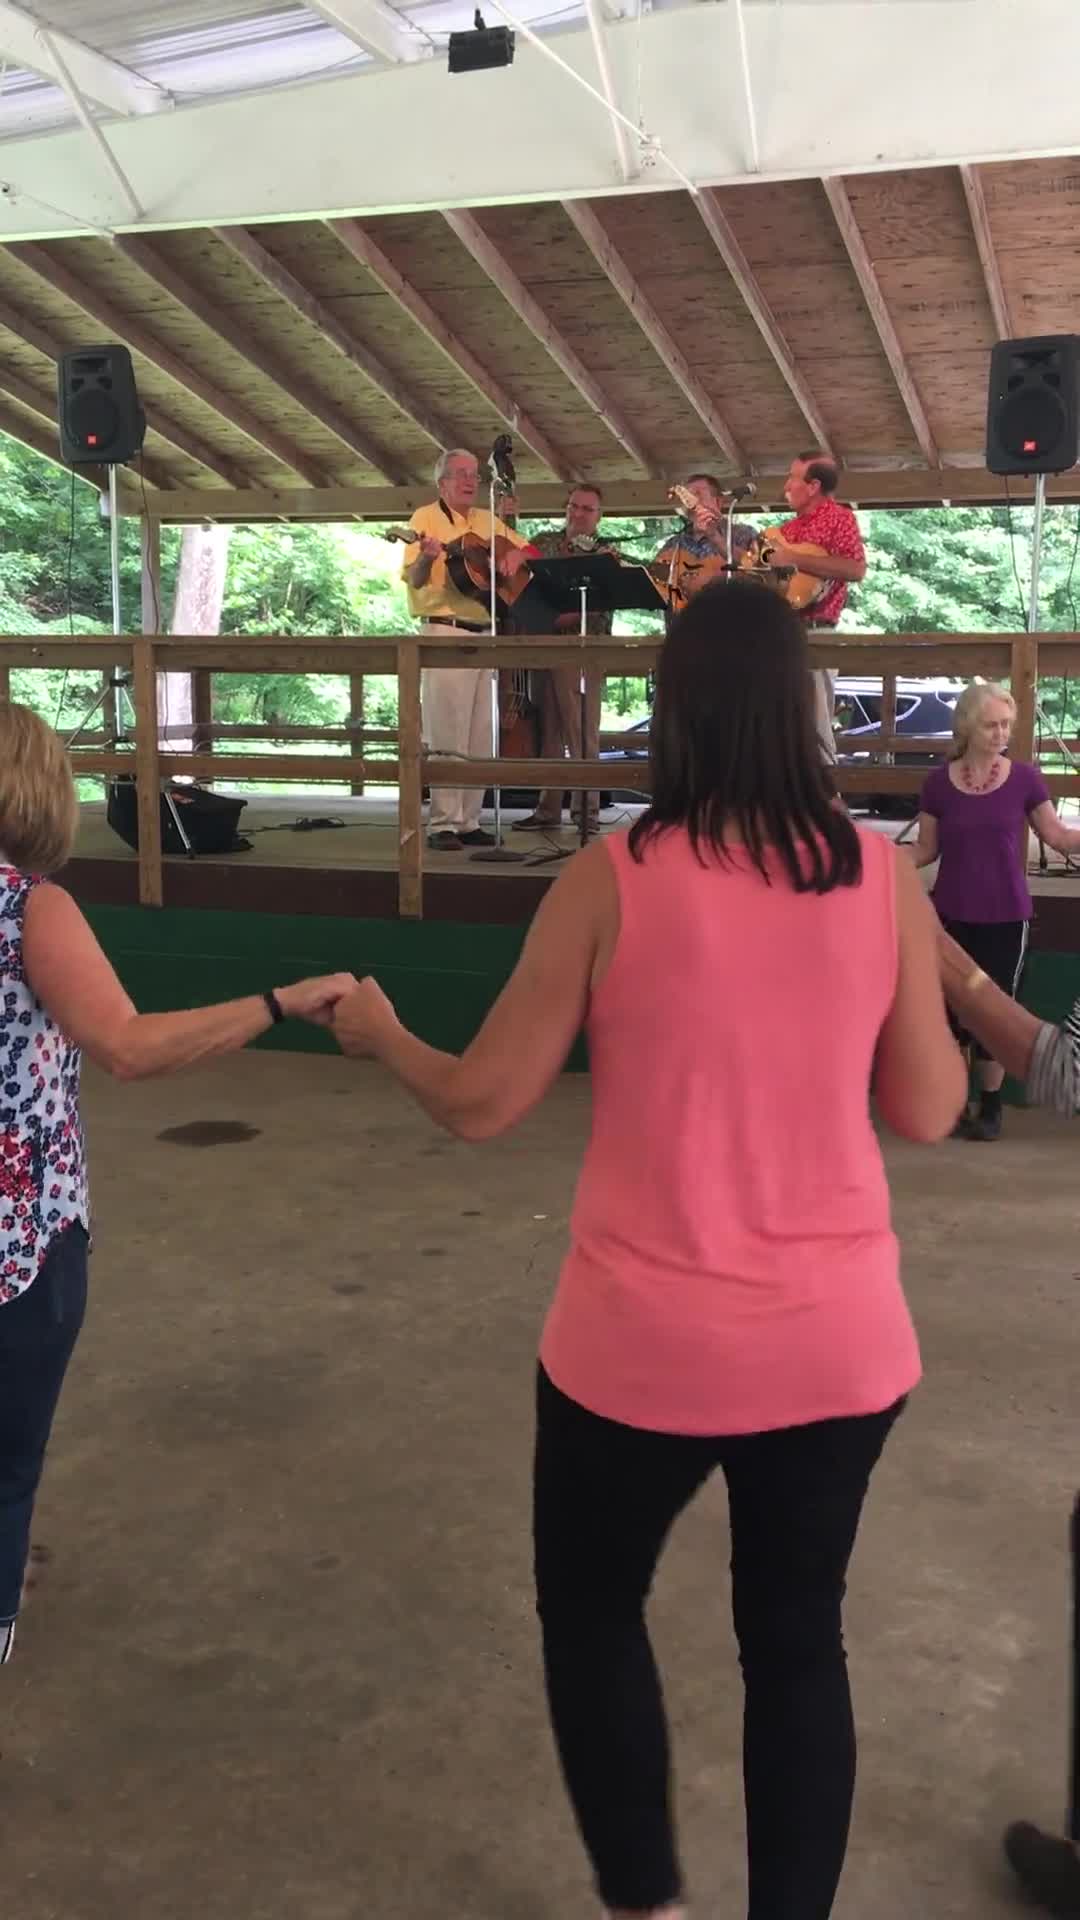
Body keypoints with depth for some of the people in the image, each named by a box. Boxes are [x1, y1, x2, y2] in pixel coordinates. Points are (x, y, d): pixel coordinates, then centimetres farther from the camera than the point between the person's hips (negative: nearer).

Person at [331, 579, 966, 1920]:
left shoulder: (611, 880, -13)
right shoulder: (882, 877, -6)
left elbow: (481, 1105, -8)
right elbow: (926, 1113, 0)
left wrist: (380, 1034, 12)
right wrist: (940, 1006, 19)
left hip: (646, 1342, -2)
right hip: (839, 1341, 3)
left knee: (590, 1610, 23)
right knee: (797, 1639, 20)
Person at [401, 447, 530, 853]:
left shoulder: (487, 521, 17)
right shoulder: (426, 517, 0)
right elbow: (413, 579, -9)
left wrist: (515, 555, 3)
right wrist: (427, 557, -30)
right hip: (445, 633, -7)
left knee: (481, 737, 6)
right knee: (447, 734, -8)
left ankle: (468, 821, 12)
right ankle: (443, 824, -5)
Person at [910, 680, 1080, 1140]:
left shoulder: (1024, 778, -5)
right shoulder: (939, 782, -4)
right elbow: (926, 849, 3)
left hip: (1005, 917, 0)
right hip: (952, 915, 1)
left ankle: (990, 1104, 21)